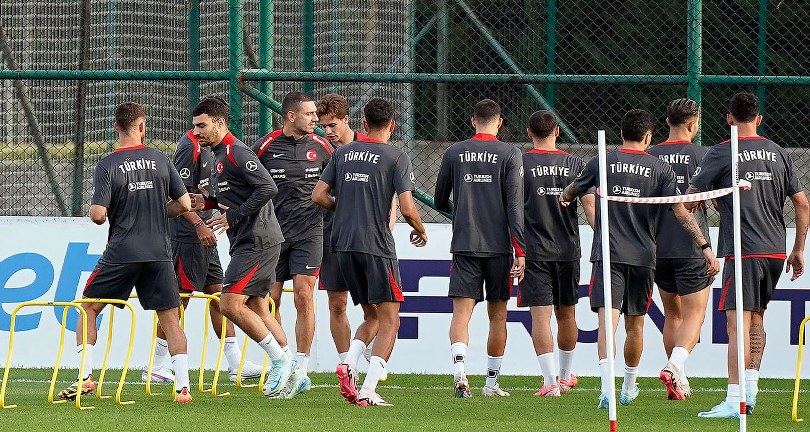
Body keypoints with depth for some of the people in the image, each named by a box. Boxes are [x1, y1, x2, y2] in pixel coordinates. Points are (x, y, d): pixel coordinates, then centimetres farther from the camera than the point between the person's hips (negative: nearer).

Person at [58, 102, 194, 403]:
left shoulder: (107, 166, -8)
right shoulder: (161, 161, 1)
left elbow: (98, 215, -12)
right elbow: (184, 204, 6)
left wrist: (95, 210, 11)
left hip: (121, 253, -2)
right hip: (159, 254, 2)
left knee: (88, 308, 14)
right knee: (170, 318, 7)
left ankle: (85, 378, 7)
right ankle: (183, 386, -3)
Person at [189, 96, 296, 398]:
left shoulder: (235, 152, -13)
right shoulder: (220, 154, 18)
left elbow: (267, 188, -23)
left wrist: (233, 216, -19)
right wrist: (209, 203, 12)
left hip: (257, 240, -11)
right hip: (248, 242, 11)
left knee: (230, 304, -14)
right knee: (257, 309, 11)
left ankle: (280, 360, -5)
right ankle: (293, 374, 15)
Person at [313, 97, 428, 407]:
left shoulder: (343, 153, 9)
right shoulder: (396, 158, -5)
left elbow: (318, 196, 8)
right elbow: (407, 209, -11)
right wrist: (420, 232, 9)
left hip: (344, 246, 6)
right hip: (377, 247, -5)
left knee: (371, 317, 18)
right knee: (389, 321, 1)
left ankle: (348, 366, -8)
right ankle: (368, 392, -11)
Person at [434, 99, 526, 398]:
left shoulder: (454, 152, 5)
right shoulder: (509, 154, -2)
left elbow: (440, 202, 14)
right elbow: (515, 205, -7)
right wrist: (520, 250, -6)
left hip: (464, 244, 1)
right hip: (498, 246, -1)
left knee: (461, 312, -5)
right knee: (497, 316, 10)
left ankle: (459, 370, -28)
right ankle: (492, 383, 15)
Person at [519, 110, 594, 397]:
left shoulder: (520, 165, -2)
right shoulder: (574, 165, 4)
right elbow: (590, 205, -2)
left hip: (533, 252, -3)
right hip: (568, 251, 3)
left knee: (540, 316, -6)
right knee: (566, 314, 17)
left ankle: (550, 381, -16)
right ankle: (566, 376, 31)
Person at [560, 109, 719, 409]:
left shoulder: (602, 162, 4)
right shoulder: (661, 169, 3)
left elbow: (571, 192, 22)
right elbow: (681, 212, -3)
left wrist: (564, 198, 46)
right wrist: (705, 247, -2)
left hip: (607, 254, -1)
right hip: (643, 256, 2)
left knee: (607, 319, -12)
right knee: (634, 324, 17)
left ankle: (607, 386, -30)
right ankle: (629, 389, 31)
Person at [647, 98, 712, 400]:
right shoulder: (701, 156, -6)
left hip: (659, 248, 4)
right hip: (692, 249, -4)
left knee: (672, 314, 15)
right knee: (694, 314, -2)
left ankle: (678, 383, 17)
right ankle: (676, 364, -26)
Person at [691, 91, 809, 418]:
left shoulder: (723, 153, -5)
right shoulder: (778, 153, 10)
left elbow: (690, 199, -4)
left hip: (743, 251, -6)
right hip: (776, 250, 6)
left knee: (738, 321, -11)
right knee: (756, 318, 19)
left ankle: (735, 401, -18)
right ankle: (750, 391, 21)